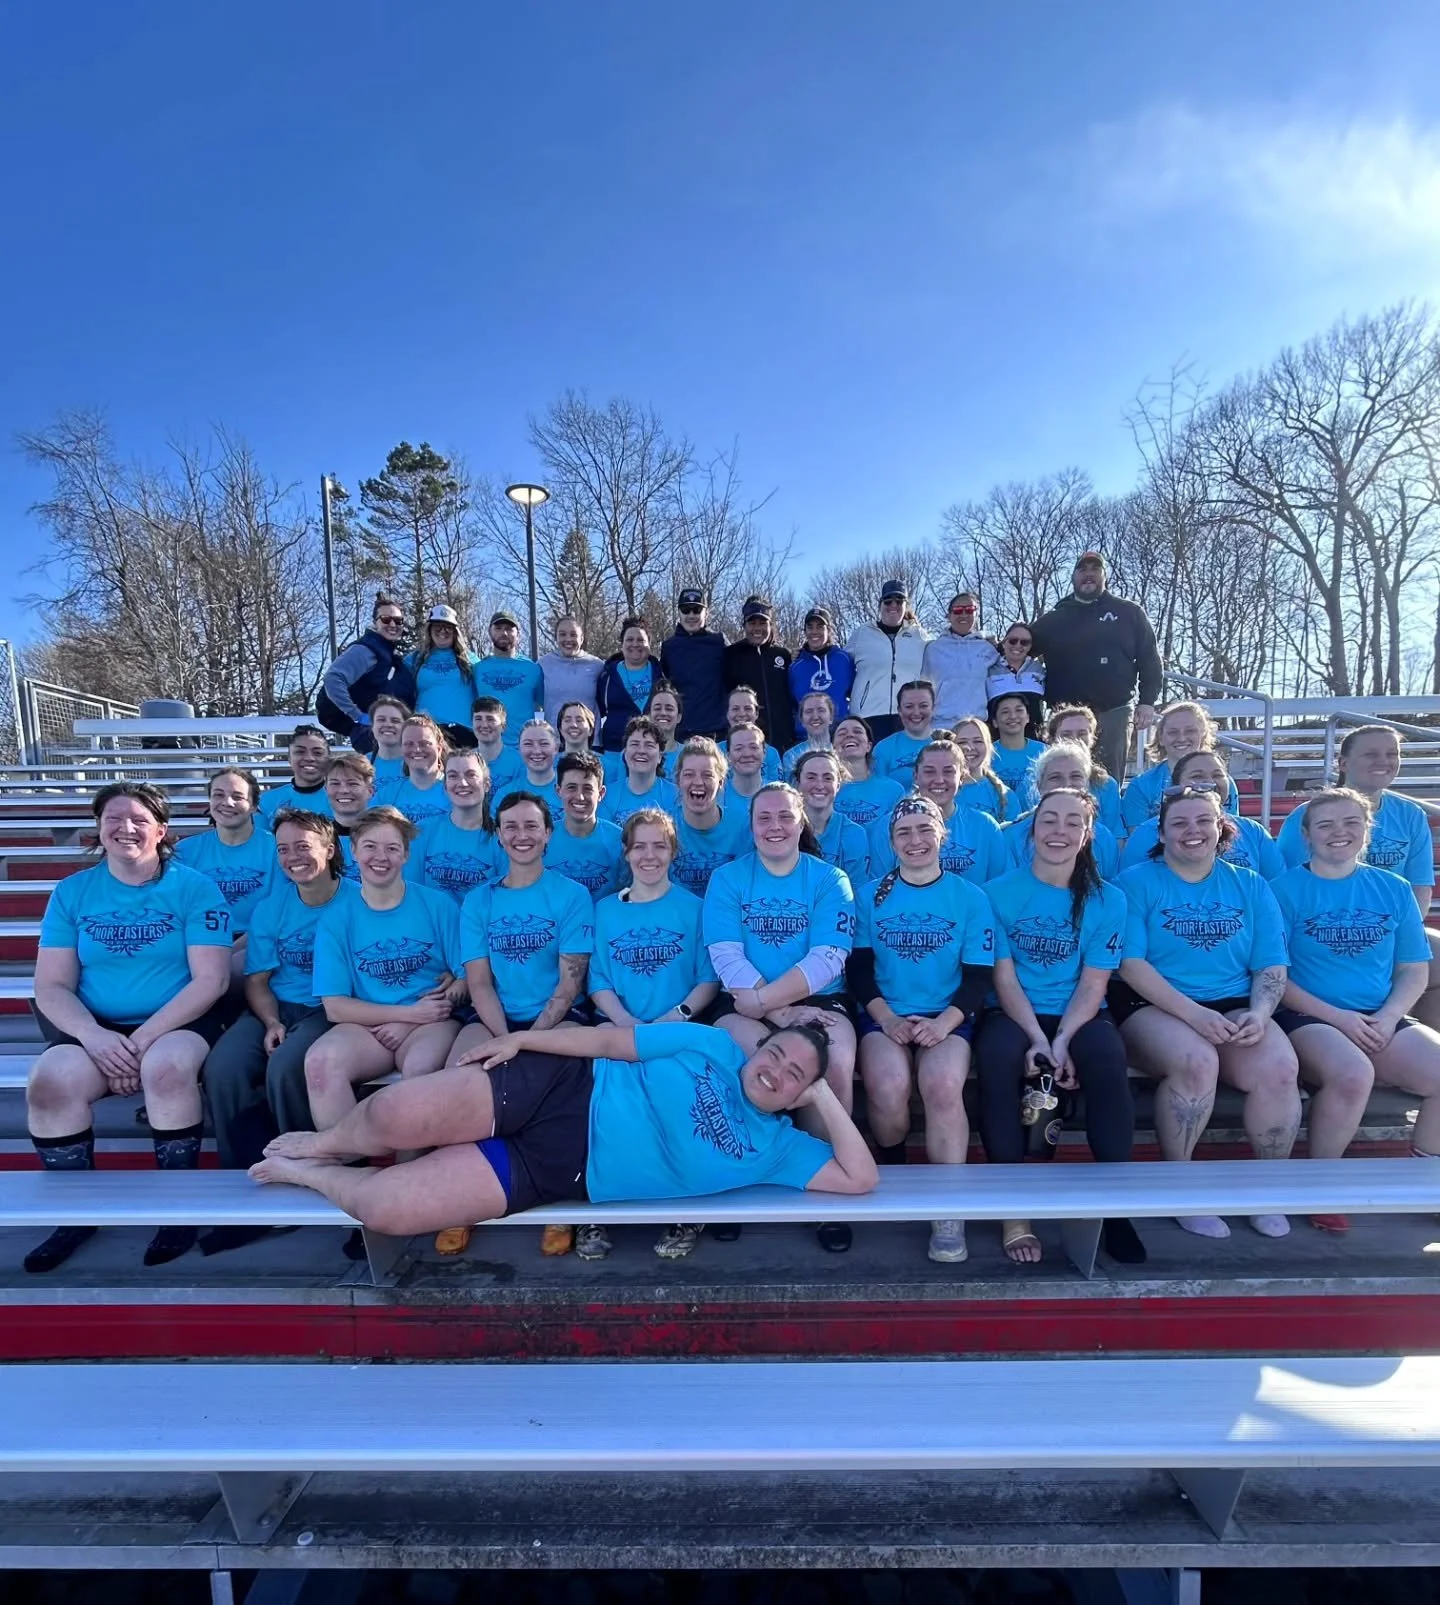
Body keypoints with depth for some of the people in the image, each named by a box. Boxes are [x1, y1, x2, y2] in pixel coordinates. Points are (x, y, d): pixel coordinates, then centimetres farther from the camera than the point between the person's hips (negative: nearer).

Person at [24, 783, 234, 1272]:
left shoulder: (194, 888, -3)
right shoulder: (72, 892, 7)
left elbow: (211, 980, -9)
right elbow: (52, 985, 2)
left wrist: (143, 1040, -17)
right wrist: (94, 1035, -17)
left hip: (178, 1022, -3)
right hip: (95, 1029, 3)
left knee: (167, 1067, -34)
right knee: (50, 1081, -27)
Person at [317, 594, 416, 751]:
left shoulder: (396, 656, 14)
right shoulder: (365, 650, -15)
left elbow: (406, 698, 24)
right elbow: (333, 679, -29)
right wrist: (357, 716, -28)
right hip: (369, 732, -10)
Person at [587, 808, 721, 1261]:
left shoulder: (693, 907, 7)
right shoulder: (605, 910, 15)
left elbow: (709, 980, 1)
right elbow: (598, 984, 8)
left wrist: (672, 1020, -16)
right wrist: (632, 1025, -11)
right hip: (619, 1028, 2)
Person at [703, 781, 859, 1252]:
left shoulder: (830, 880, 5)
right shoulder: (726, 879, 6)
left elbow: (827, 959, -8)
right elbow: (726, 958, -6)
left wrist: (762, 999, -20)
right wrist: (781, 1013, -18)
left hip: (820, 1002, 0)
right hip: (745, 1007, 0)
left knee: (836, 1061, -30)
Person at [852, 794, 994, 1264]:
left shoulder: (971, 898, 7)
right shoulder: (869, 896, 8)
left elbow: (978, 976, 2)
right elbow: (859, 969, 4)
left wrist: (944, 1022, -15)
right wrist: (888, 1019, -12)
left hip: (947, 1018, 0)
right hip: (885, 1017, 0)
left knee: (943, 1085, -31)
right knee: (888, 1088, -29)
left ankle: (948, 1212, -15)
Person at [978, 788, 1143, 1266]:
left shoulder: (1108, 900, 3)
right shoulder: (999, 892, -1)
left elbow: (1094, 983, -3)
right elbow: (1003, 976, -5)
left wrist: (1062, 1040, -18)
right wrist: (1038, 1039, -19)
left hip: (1078, 1016, 1)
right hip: (1013, 1014, -1)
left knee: (1108, 1057, -32)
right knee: (998, 1056, -34)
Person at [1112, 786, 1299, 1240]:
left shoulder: (1251, 887, 14)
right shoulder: (1135, 883, 1)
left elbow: (1272, 967, 9)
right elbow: (1131, 964, -9)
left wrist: (1259, 1013, -13)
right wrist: (1193, 1013, -20)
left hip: (1235, 1008, 4)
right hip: (1153, 1007, -3)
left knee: (1280, 1067, -26)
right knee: (1196, 1061, -34)